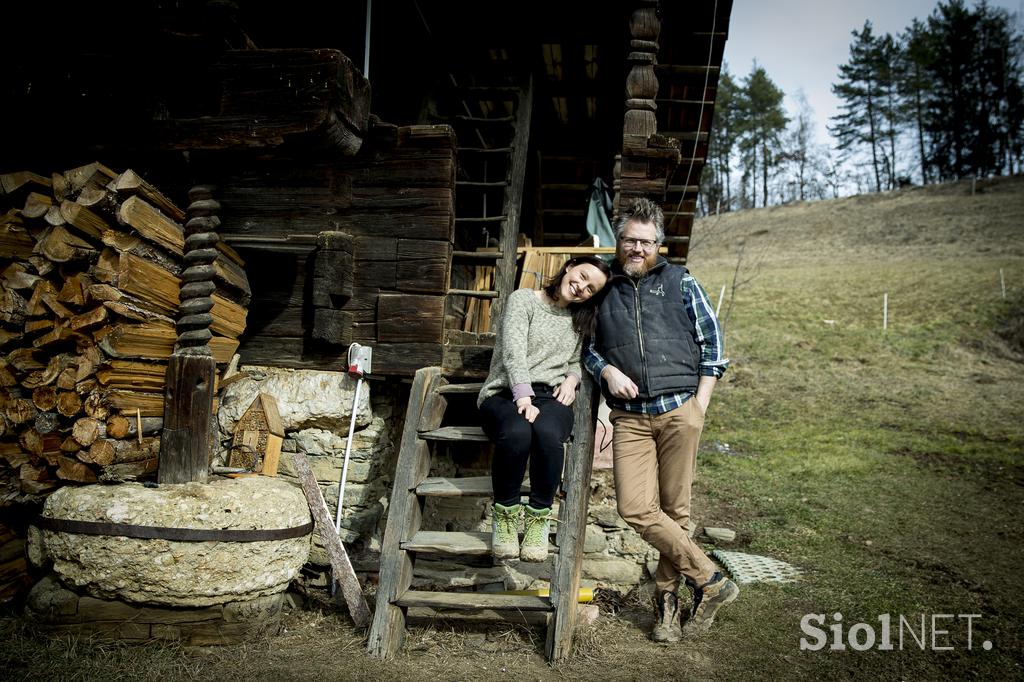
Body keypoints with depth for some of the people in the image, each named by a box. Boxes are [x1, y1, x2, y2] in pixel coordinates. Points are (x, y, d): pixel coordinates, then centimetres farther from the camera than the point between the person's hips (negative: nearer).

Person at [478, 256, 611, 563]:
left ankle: (538, 517, -19)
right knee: (517, 432, -39)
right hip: (506, 393, -3)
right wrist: (524, 397, -22)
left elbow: (578, 361, 25)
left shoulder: (580, 320, 21)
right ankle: (504, 515, -17)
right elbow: (513, 351, -9)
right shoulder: (523, 299, 5)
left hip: (550, 396, 3)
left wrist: (572, 378, -1)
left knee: (547, 431, -36)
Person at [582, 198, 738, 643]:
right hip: (629, 417, 1)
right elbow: (586, 345, 19)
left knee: (675, 509, 3)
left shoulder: (679, 281, 9)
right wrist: (607, 371, -2)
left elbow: (711, 339, 8)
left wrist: (700, 403, 1)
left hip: (679, 411, -1)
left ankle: (668, 594, 21)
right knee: (635, 509, -10)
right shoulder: (603, 288, 13)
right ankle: (710, 581, 4)